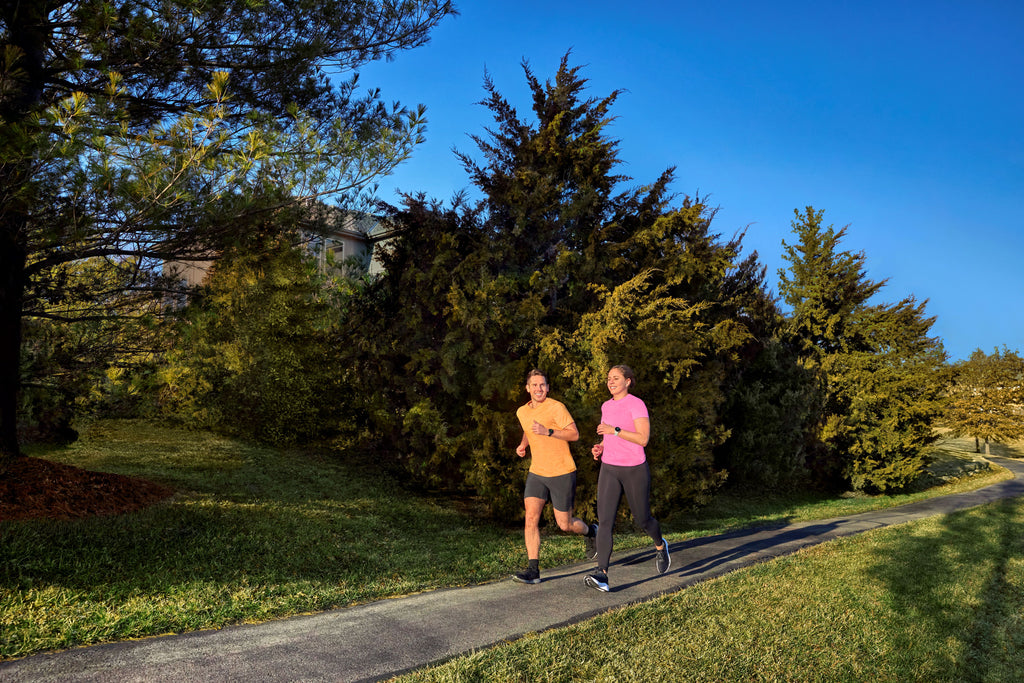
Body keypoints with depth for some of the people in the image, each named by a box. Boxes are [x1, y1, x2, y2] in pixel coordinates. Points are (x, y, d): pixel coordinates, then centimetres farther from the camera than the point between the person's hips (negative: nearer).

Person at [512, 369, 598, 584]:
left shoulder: (556, 408, -13)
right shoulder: (522, 412, 7)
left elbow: (574, 434, -16)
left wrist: (548, 431, -27)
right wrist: (523, 444, 9)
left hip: (562, 473, -5)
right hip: (536, 473, 5)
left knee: (564, 524, 4)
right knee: (531, 518, -10)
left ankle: (590, 532, 37)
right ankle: (533, 570, -6)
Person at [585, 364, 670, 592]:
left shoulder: (637, 404, -11)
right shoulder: (606, 406, 9)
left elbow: (643, 439, -19)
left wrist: (614, 430, -23)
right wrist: (600, 447, 2)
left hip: (635, 470, -4)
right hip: (609, 470, 5)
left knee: (642, 519, 12)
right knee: (604, 521, -11)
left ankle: (660, 545, 45)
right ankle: (602, 575, -17)